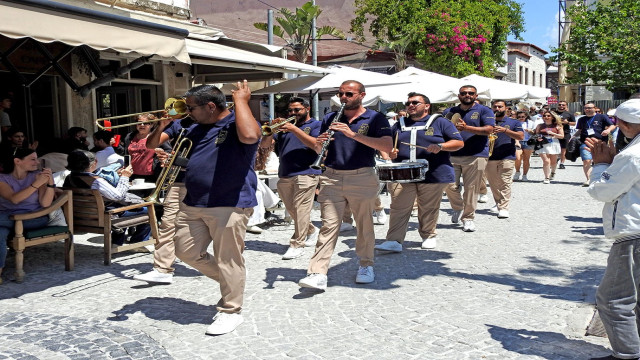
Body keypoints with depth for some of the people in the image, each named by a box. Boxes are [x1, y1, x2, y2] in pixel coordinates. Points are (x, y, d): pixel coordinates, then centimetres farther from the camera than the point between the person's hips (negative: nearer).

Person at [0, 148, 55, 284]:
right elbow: (14, 199, -14)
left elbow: (45, 204, -2)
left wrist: (50, 183, -17)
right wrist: (36, 184, -25)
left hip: (35, 219, -1)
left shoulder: (37, 176, 7)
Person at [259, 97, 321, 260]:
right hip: (284, 176, 6)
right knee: (292, 210, 11)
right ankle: (312, 231, 33)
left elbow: (316, 145, -14)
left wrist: (294, 129, -16)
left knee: (300, 210, -10)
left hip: (306, 174, -6)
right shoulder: (285, 126, 20)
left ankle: (297, 245, -4)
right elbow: (264, 145, 14)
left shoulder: (316, 125, 6)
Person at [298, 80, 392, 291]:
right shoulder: (329, 119, 14)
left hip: (362, 178, -2)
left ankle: (366, 266, 25)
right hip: (331, 178, 2)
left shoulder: (375, 119, 3)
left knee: (364, 224, 7)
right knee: (329, 225, -4)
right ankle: (317, 274, -8)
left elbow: (387, 147, -13)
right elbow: (319, 151, 17)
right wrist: (320, 143, -8)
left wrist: (353, 134, -19)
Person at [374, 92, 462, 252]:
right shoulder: (399, 125, 18)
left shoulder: (439, 122, 7)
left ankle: (428, 236, 24)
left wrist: (440, 146, -14)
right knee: (398, 209, -7)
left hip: (433, 175, -2)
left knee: (429, 209, 7)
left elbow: (459, 143, 3)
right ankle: (394, 241, -9)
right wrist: (390, 152, 1)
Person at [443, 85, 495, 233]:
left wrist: (466, 127, -20)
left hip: (476, 155, -3)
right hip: (452, 155, 3)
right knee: (450, 186, -4)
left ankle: (468, 218, 12)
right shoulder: (449, 112, 15)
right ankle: (458, 208, 24)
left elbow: (488, 129, -9)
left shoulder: (484, 111, 5)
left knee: (471, 188, -1)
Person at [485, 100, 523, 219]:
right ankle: (498, 204, 22)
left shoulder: (514, 122, 10)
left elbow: (521, 136, -3)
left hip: (507, 157, -3)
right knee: (493, 184, 6)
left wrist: (505, 130, -15)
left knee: (505, 183, -12)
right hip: (490, 158, 3)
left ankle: (504, 208, -14)